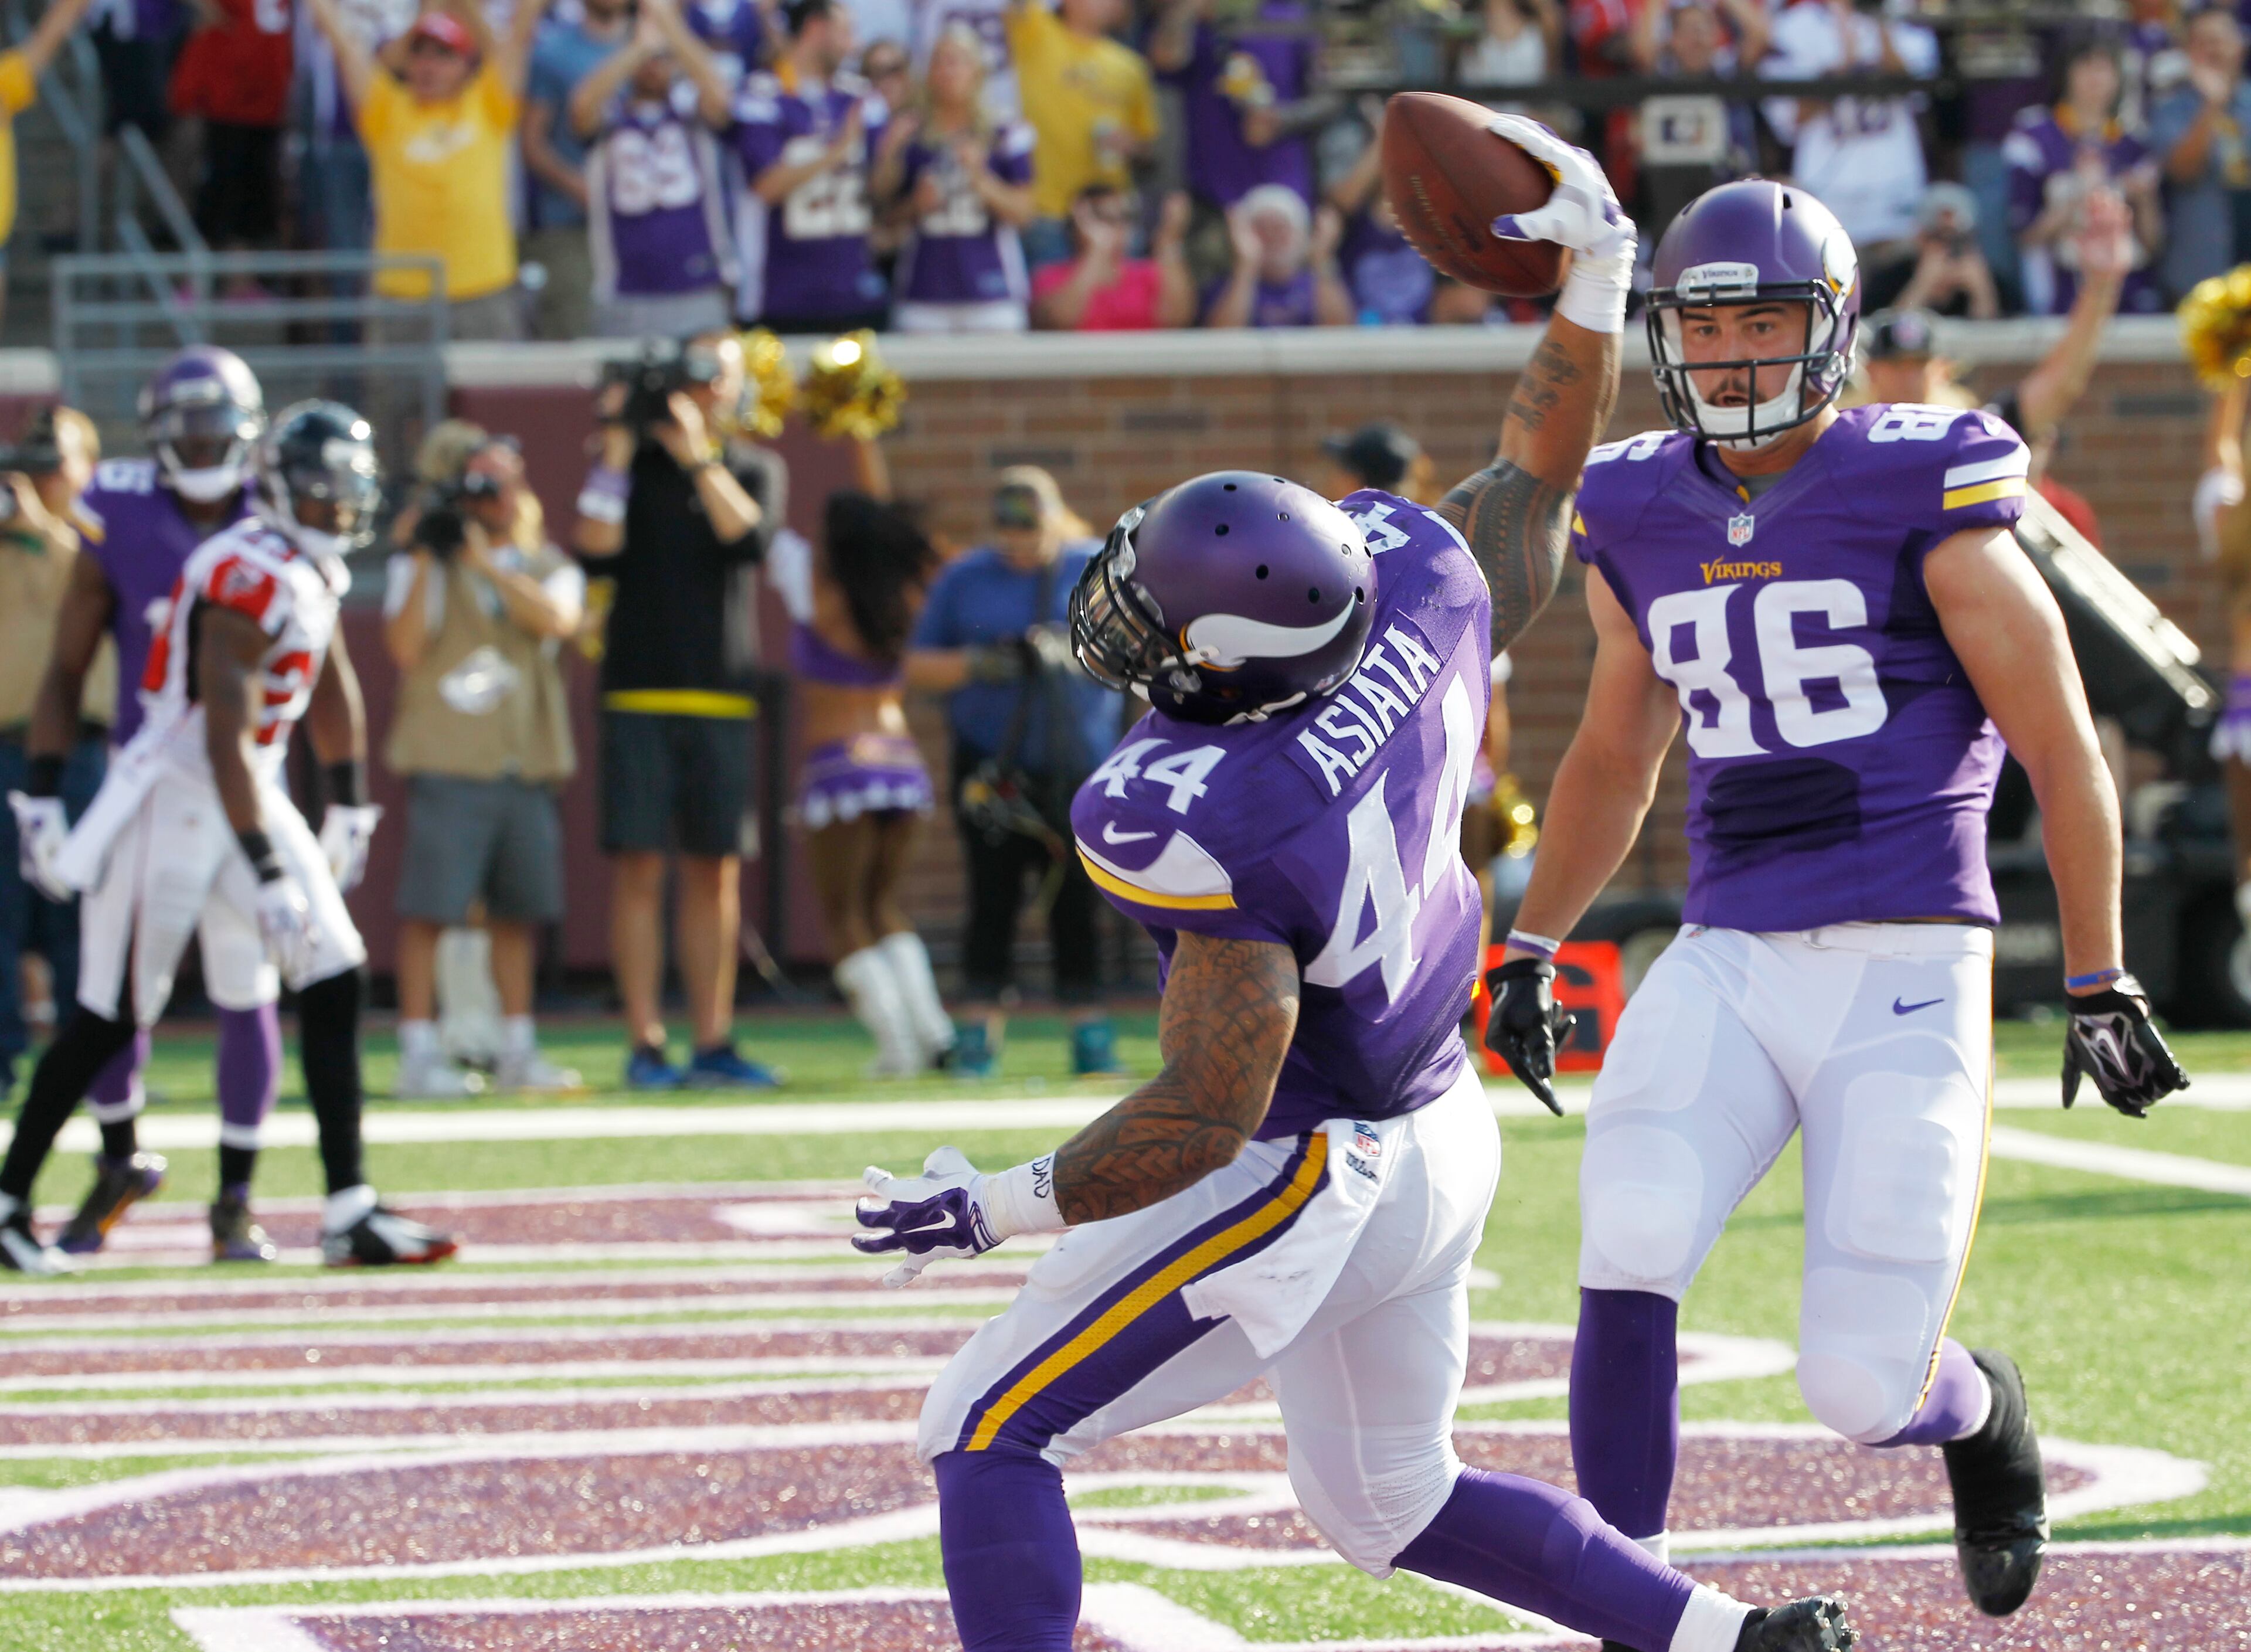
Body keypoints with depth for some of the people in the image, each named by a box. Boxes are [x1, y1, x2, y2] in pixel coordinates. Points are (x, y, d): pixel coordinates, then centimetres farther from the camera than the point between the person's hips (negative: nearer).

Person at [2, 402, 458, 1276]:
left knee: (334, 982, -1)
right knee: (112, 1018, -1)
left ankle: (351, 1212, -2)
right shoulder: (251, 580, -23)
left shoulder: (311, 570, 7)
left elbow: (331, 689, 23)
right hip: (174, 800, -9)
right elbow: (225, 739, -26)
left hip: (252, 799, 9)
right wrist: (269, 877, -27)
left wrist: (351, 810, 27)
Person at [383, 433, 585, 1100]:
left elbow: (558, 618, -10)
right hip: (449, 760, -4)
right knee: (430, 907, -7)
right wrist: (426, 560, -14)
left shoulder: (550, 567, 13)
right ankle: (419, 1051, -5)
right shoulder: (425, 563, 4)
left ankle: (518, 1051, 17)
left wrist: (486, 563, -16)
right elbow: (405, 647, -10)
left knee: (519, 909, 9)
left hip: (528, 761, 4)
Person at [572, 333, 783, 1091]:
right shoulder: (632, 460, 8)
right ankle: (645, 1044, -6)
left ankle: (714, 1042, 8)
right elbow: (596, 544, -8)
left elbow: (747, 534, -8)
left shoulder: (752, 468, 12)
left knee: (716, 872, 4)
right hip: (639, 691, -2)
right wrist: (618, 447, -11)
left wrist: (695, 453, -13)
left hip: (721, 697, 2)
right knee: (639, 866, -6)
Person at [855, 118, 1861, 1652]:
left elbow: (1211, 1118, -27)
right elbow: (1540, 470, 8)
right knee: (1393, 1499, 27)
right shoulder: (1415, 584, -12)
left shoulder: (1209, 831, -31)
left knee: (991, 1437, -1)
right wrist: (1597, 273, 13)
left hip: (1298, 1182, -9)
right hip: (1442, 1140, 9)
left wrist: (998, 1209, -20)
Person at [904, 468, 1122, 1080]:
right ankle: (981, 1028, 1)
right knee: (992, 896, -4)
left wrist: (1068, 653, -16)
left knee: (1075, 897, -2)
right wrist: (976, 665, -10)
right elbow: (918, 667, 9)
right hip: (990, 763, 0)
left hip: (1077, 767, 0)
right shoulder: (964, 578, 9)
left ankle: (1089, 1028, 4)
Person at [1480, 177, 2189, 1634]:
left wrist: (2099, 981, 0)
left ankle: (1982, 1408, 30)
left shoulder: (1923, 495, -6)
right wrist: (1530, 951, 25)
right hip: (1729, 966, 4)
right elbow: (1616, 756, 26)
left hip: (1907, 973, -4)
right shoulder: (1640, 517, 10)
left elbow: (2063, 751, -1)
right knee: (1629, 1250, -23)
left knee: (1867, 1394, -7)